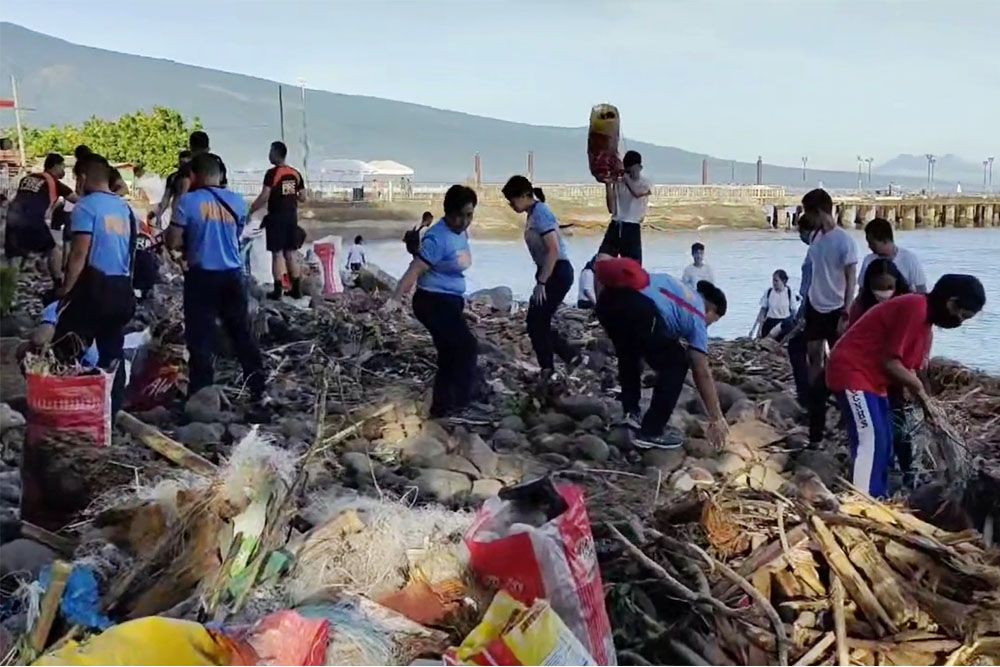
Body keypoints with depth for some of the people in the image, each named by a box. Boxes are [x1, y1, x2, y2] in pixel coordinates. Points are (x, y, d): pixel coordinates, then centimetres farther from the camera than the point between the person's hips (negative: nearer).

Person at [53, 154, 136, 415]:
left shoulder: (86, 206, -9)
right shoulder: (124, 207, 13)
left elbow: (80, 253, -15)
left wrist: (66, 288, -8)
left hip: (94, 287, -7)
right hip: (122, 288, 7)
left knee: (66, 351, 1)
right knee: (112, 353, 11)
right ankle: (111, 412, 13)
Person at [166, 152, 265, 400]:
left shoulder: (187, 201, -9)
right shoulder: (236, 201, 4)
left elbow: (172, 242, -8)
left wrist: (192, 240, 10)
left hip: (202, 276, -4)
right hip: (233, 275, 4)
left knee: (200, 338, 1)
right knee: (242, 334, 14)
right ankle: (258, 390, 19)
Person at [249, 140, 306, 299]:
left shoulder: (272, 173, -12)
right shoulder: (295, 173, 7)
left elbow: (264, 197, -17)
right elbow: (302, 197, 9)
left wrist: (250, 211, -8)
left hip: (276, 217, -6)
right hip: (292, 216, 6)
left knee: (277, 253, -2)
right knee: (292, 253, 10)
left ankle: (277, 291, -1)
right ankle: (296, 289, 11)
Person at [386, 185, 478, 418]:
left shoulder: (461, 232, 7)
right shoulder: (438, 238, -22)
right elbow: (415, 270, -29)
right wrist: (396, 298, -37)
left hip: (450, 301, 10)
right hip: (433, 301, -10)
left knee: (450, 355, 13)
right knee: (465, 346, -11)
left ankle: (443, 406, 21)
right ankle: (459, 400, -2)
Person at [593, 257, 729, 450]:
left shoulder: (677, 287, 41)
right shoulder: (696, 316, 24)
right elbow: (702, 374, 20)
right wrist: (717, 419, 27)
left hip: (608, 300, 7)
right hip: (638, 309, -7)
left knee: (628, 353, 36)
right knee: (675, 365, 16)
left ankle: (631, 412, 30)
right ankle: (651, 432, 13)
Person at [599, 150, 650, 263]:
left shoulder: (645, 184, 2)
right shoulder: (618, 183, 7)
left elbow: (636, 193, -24)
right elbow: (611, 209, 0)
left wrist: (624, 175, -17)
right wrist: (608, 185, -7)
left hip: (632, 229, -2)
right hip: (615, 227, 2)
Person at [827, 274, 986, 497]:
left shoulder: (925, 319, 12)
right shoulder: (914, 308, -20)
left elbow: (905, 366, 13)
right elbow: (890, 362, -21)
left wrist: (926, 404, 3)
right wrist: (923, 394, -9)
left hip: (872, 379, 11)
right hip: (852, 372, -11)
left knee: (883, 444, 10)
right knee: (871, 442, -16)